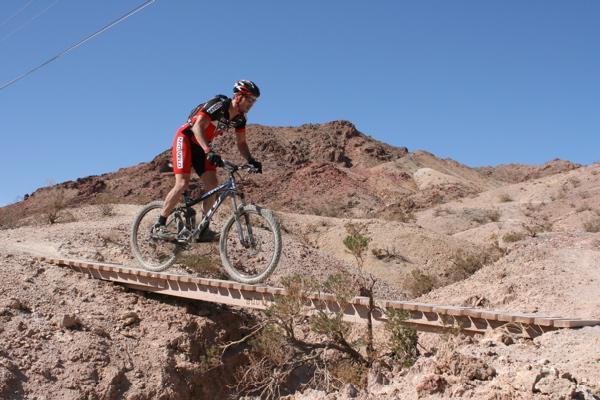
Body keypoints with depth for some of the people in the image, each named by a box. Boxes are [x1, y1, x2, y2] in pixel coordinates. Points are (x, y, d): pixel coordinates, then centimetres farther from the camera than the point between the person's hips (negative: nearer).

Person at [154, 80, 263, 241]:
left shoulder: (240, 118, -4)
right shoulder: (217, 105, -26)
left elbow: (241, 143, 2)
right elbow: (198, 127, -37)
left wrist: (251, 160, -16)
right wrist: (209, 152, -50)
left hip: (203, 146, 7)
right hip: (186, 139, -7)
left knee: (212, 185, -8)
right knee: (182, 184, -19)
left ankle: (203, 229, 0)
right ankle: (159, 225, -9)